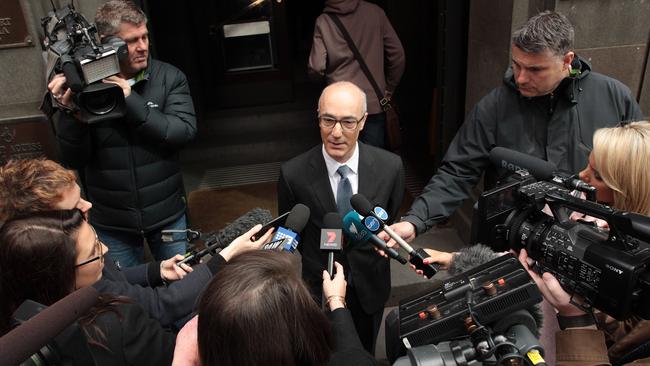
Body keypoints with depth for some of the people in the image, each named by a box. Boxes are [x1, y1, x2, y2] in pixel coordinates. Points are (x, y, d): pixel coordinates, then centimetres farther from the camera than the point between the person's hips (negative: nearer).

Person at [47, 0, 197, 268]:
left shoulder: (169, 77, -8)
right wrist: (69, 111, -25)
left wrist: (131, 101, -26)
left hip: (168, 215, 0)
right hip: (111, 224, 0)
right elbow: (74, 160, -8)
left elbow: (184, 132, -19)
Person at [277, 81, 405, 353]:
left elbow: (391, 221, 0)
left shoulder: (390, 166, -18)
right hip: (318, 289, -1)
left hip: (370, 287, 2)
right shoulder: (293, 174, -22)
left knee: (364, 354, 28)